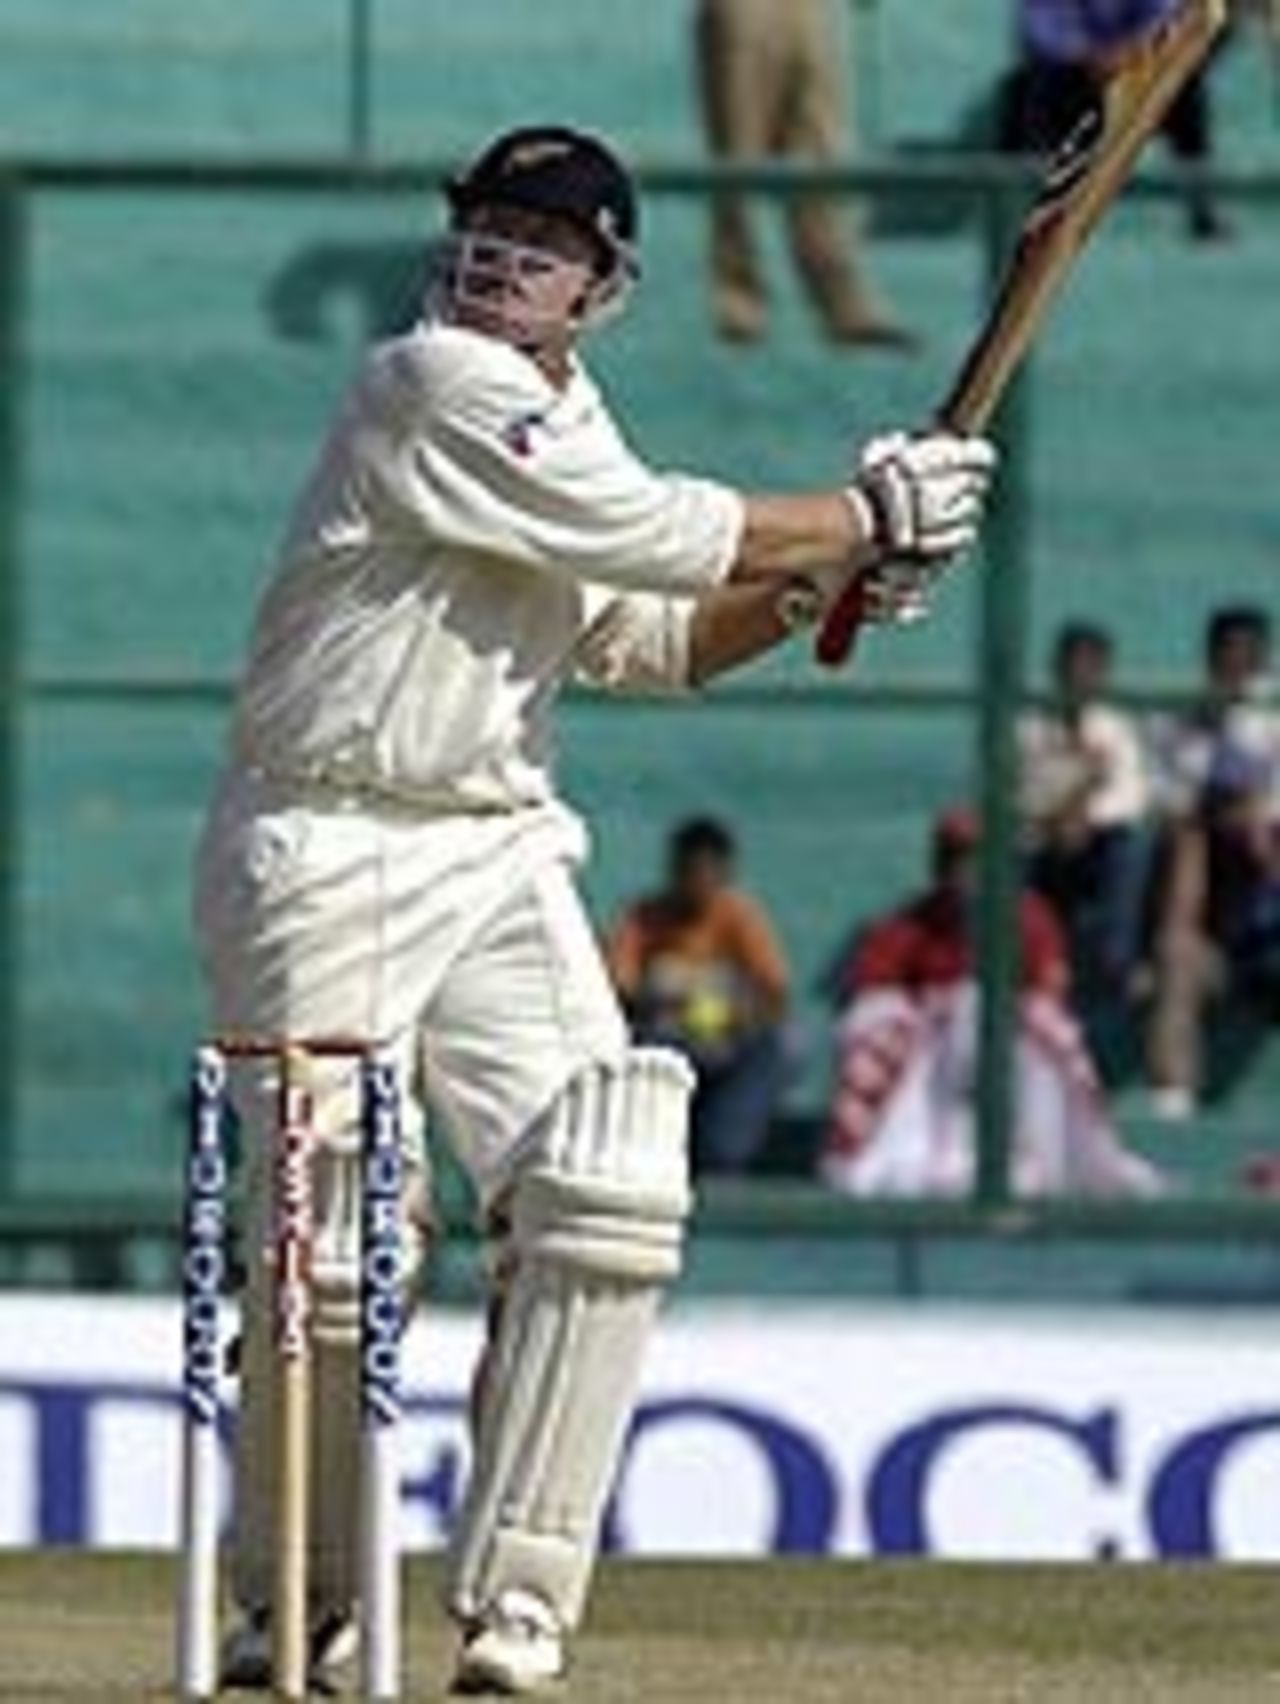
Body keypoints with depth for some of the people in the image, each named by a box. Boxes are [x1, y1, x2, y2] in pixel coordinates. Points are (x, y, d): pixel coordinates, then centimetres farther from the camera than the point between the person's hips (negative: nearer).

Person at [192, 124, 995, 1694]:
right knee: (333, 1241, -6)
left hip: (498, 848, 7)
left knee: (610, 1202, -8)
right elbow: (667, 539, -18)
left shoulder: (558, 412, 12)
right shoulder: (437, 389, -14)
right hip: (330, 852, -7)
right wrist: (868, 516, -7)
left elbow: (645, 642, 18)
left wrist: (823, 581, 2)